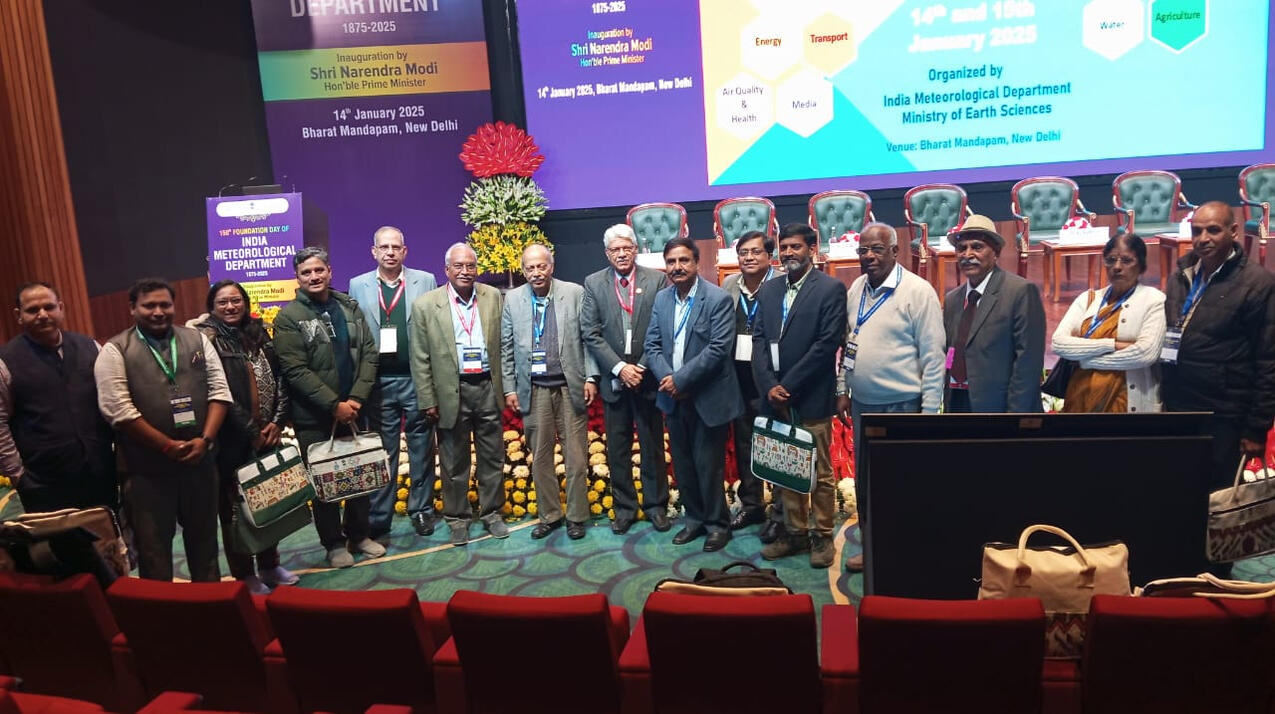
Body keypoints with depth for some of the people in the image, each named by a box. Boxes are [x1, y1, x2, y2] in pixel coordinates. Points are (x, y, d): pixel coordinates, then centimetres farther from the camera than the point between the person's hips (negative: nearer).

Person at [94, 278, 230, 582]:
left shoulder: (197, 340, 6)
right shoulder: (115, 351, -4)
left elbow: (219, 391, 2)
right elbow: (119, 410, -11)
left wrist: (205, 440, -11)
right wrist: (169, 447, -13)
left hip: (201, 461, 4)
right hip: (148, 469, -3)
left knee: (204, 537, 17)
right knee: (153, 546, 7)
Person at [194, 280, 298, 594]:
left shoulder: (258, 333, 9)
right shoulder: (205, 339, -7)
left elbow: (279, 378, 7)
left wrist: (277, 421, -5)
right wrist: (250, 432, -13)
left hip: (266, 434, 5)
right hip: (231, 439, -5)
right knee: (235, 507, 5)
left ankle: (269, 565, 28)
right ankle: (245, 575, 17)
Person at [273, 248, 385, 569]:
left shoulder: (350, 307, 8)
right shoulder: (288, 317, -5)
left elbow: (369, 353, 4)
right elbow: (295, 370, -12)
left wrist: (356, 398, -8)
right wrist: (335, 405, -16)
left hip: (354, 408, 4)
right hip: (314, 416, -3)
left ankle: (359, 534, 27)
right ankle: (334, 543, 21)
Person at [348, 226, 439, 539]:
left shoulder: (425, 281, 3)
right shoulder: (358, 285, 6)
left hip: (417, 380, 0)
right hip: (379, 382, 1)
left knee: (422, 451, 9)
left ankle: (421, 510, 23)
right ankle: (378, 518, 16)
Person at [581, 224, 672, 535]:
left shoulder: (657, 279, -2)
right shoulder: (593, 284, 2)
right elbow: (590, 332, -3)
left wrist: (643, 367, -11)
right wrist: (619, 367, -12)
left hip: (648, 379, -1)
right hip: (614, 379, 1)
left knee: (653, 447, 9)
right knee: (617, 449, 9)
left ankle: (656, 505, 23)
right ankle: (624, 507, 22)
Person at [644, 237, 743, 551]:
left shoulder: (719, 299, -12)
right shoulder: (661, 299, 6)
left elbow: (719, 349, -19)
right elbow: (651, 345, 5)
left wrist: (681, 379, -19)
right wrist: (666, 378, -12)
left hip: (708, 398, -5)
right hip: (674, 397, 5)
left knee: (708, 465, 3)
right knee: (682, 464, 14)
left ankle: (717, 524, 20)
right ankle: (694, 519, 30)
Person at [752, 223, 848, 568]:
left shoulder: (831, 288, -5)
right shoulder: (768, 290, 12)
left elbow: (828, 343, -12)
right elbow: (759, 339, 7)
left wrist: (787, 386, -14)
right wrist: (769, 385, -7)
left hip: (812, 398, -5)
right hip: (775, 397, 5)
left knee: (820, 471, 4)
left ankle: (823, 536, 17)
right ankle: (795, 533, 24)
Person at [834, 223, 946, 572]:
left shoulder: (918, 291, -11)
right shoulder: (856, 288, 8)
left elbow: (933, 355, -12)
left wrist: (930, 410, -14)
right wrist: (843, 390, 12)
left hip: (901, 406, -6)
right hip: (861, 404, 7)